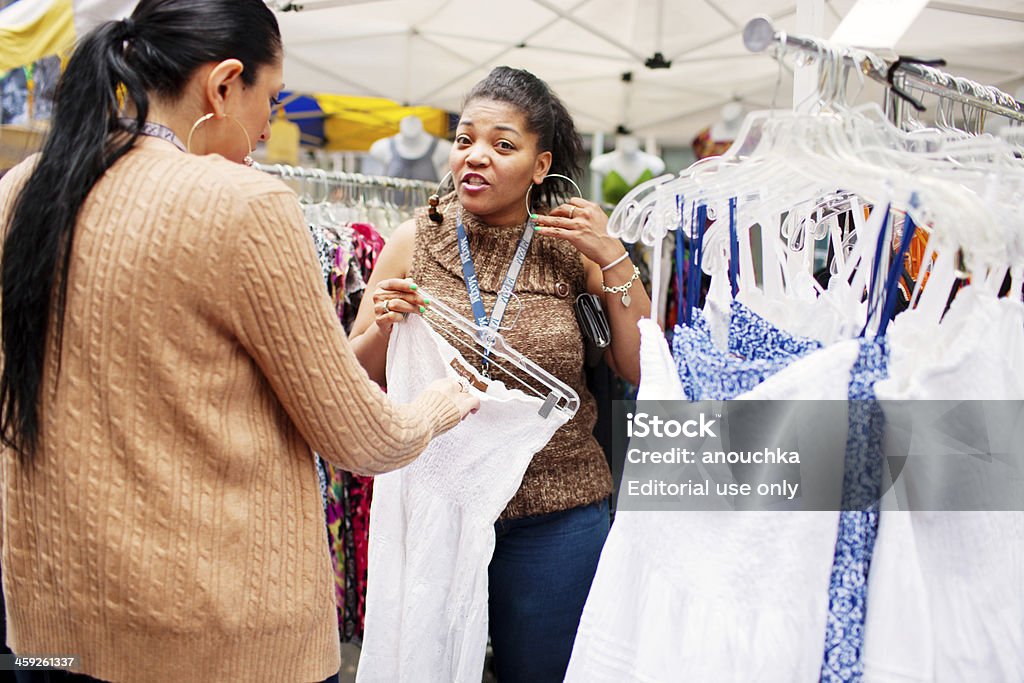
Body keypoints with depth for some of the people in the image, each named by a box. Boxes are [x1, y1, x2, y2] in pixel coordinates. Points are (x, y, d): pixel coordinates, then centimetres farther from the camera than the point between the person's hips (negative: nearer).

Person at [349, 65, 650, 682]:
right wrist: (383, 328, -16)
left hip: (555, 516, 0)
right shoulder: (416, 241, -1)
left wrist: (613, 260, -12)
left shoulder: (571, 249, -2)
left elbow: (646, 371, -5)